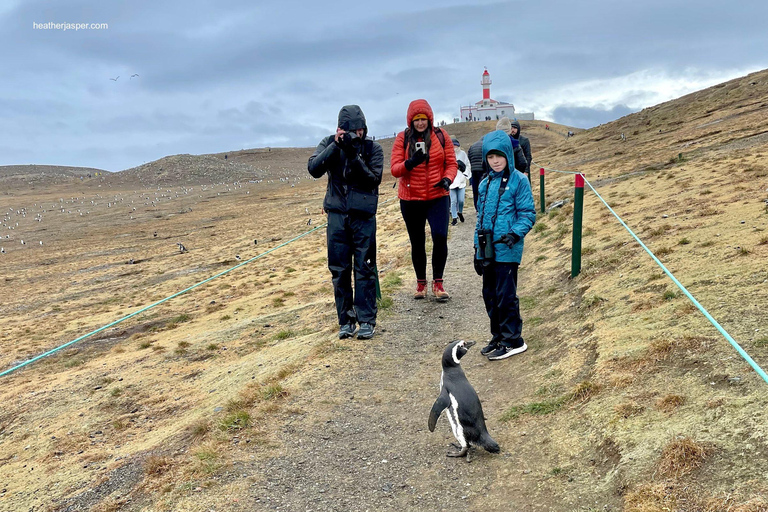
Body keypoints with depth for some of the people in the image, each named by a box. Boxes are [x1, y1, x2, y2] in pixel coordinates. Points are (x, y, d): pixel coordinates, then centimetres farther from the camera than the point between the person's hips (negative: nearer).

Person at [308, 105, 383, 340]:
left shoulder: (373, 148, 0)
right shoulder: (329, 143, 4)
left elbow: (374, 179, -10)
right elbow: (314, 169, -9)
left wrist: (354, 156, -19)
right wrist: (336, 146, -17)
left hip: (363, 215, -2)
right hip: (337, 214, 2)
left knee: (365, 268, 0)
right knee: (339, 270, 5)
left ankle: (366, 320, 9)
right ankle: (345, 320, 16)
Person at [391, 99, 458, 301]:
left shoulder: (441, 136, 2)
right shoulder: (402, 138, -1)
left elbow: (451, 163, 4)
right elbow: (395, 169, -7)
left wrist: (447, 179, -16)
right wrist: (410, 163, -27)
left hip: (437, 197, -1)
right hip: (410, 199, 1)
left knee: (440, 236, -17)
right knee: (417, 242, 10)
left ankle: (438, 283, 1)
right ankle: (421, 283, 28)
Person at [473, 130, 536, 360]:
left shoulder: (518, 180, -5)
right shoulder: (485, 184, 12)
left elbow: (528, 214, -6)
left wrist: (515, 233, -22)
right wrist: (477, 248, 16)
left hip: (507, 251, -6)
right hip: (487, 251, 7)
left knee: (506, 296, -2)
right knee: (490, 296, 13)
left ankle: (513, 340, 13)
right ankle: (498, 337, 28)